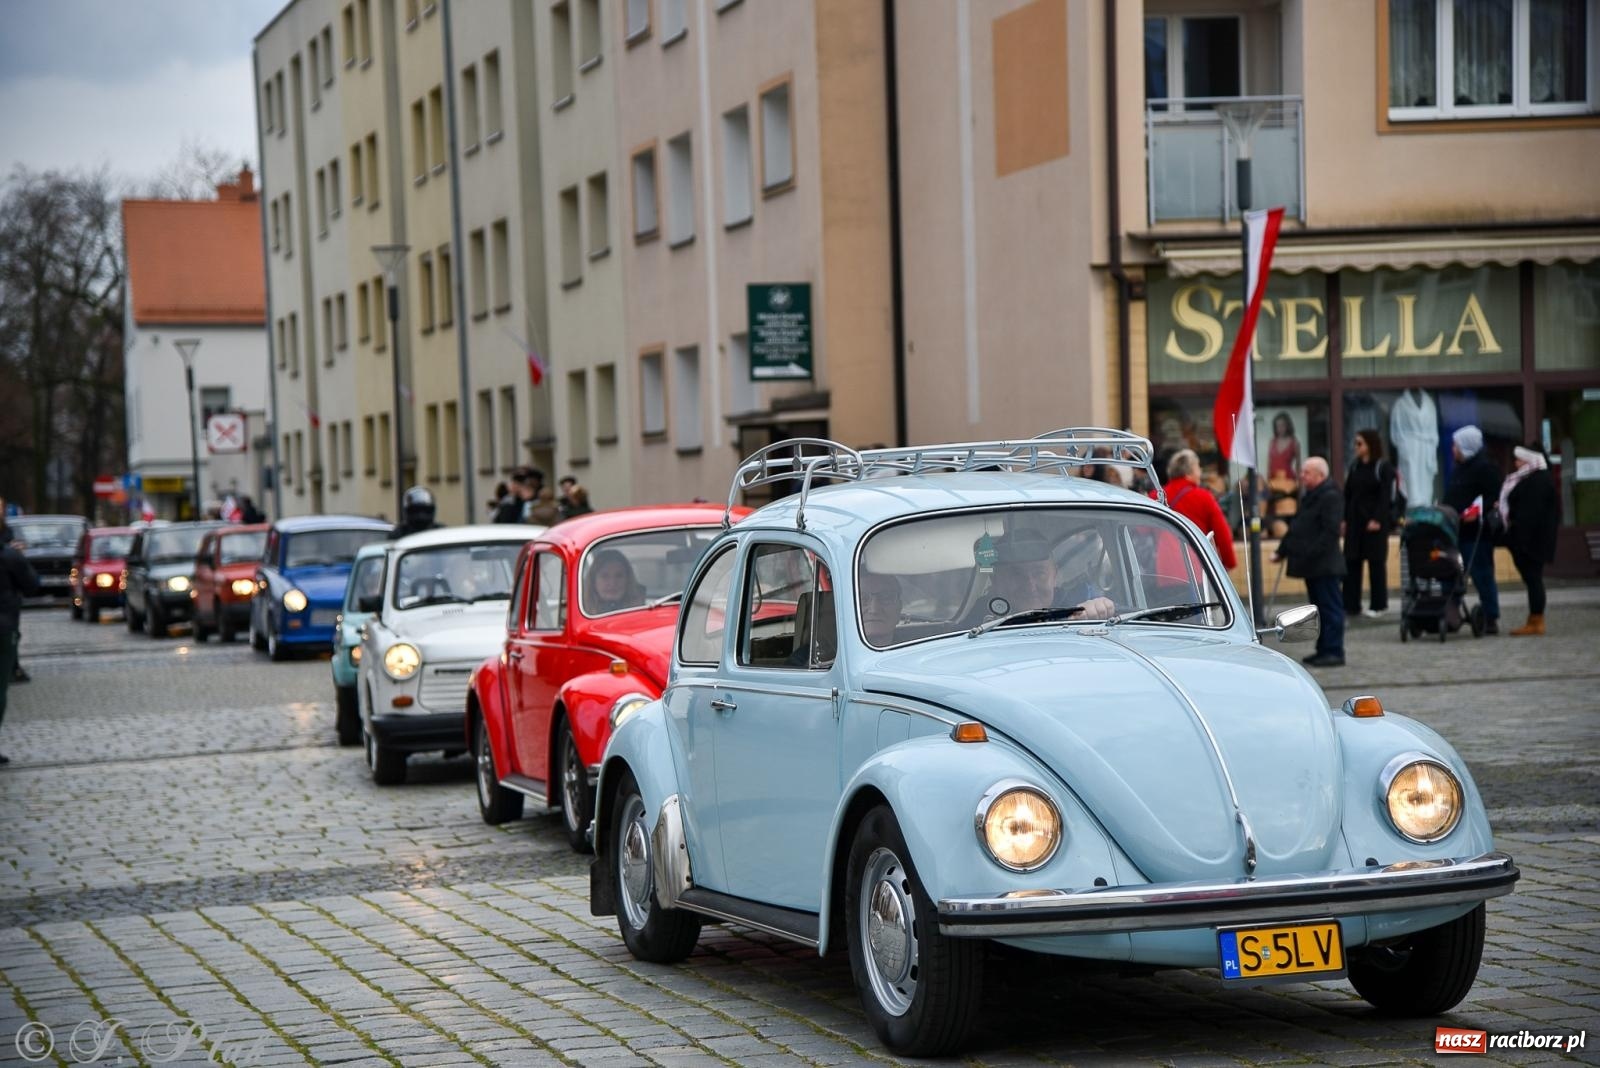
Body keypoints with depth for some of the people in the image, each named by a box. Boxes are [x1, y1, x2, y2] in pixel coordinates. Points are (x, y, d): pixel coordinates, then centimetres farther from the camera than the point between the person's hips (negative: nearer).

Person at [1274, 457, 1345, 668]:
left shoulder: (1331, 496, -13)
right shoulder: (1309, 496, 18)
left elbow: (1330, 531, -21)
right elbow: (1296, 527, 24)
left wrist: (1311, 554, -25)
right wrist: (1282, 551, 21)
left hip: (1324, 564, -10)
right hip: (1311, 565, 10)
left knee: (1330, 608, -6)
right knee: (1319, 608, 13)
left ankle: (1334, 652, -5)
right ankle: (1323, 650, 19)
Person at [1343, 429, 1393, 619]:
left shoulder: (1382, 468, -6)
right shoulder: (1354, 467, 10)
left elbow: (1385, 496, -11)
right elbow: (1347, 494, 11)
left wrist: (1377, 519, -19)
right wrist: (1344, 518, 5)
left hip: (1374, 520, -5)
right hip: (1355, 520, 5)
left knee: (1376, 561, 1)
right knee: (1351, 561, 2)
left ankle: (1378, 605, 9)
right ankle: (1351, 604, 6)